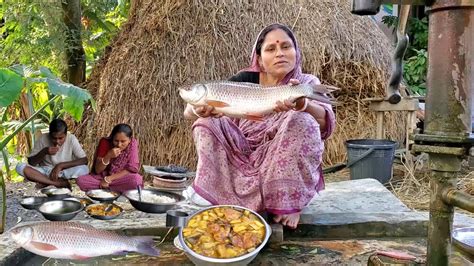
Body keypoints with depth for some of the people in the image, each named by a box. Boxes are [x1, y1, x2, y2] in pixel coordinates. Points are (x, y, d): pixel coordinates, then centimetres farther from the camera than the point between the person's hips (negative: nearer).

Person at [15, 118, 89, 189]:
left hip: (65, 172, -2)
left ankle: (46, 182, -23)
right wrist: (44, 152, -28)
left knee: (84, 169, -31)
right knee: (20, 167, -25)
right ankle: (60, 183, -30)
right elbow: (31, 162, -10)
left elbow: (84, 160, -21)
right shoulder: (43, 139, -12)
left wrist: (61, 165, -27)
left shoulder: (71, 139, -15)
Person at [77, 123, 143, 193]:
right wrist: (108, 156, -28)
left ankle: (105, 189, -15)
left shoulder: (133, 144, -14)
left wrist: (109, 178, -19)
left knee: (137, 179, -34)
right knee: (80, 180, -25)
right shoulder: (105, 143, -12)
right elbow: (97, 170, -11)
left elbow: (131, 170, -14)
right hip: (102, 177, 2)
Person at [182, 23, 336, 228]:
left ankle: (290, 203, -19)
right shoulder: (245, 80, -1)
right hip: (244, 161, 2)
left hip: (285, 167, -1)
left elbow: (327, 122, -26)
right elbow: (189, 112, -10)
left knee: (300, 120, -27)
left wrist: (302, 104, -48)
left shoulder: (307, 84, -3)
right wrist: (199, 109, -35)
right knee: (209, 121, -14)